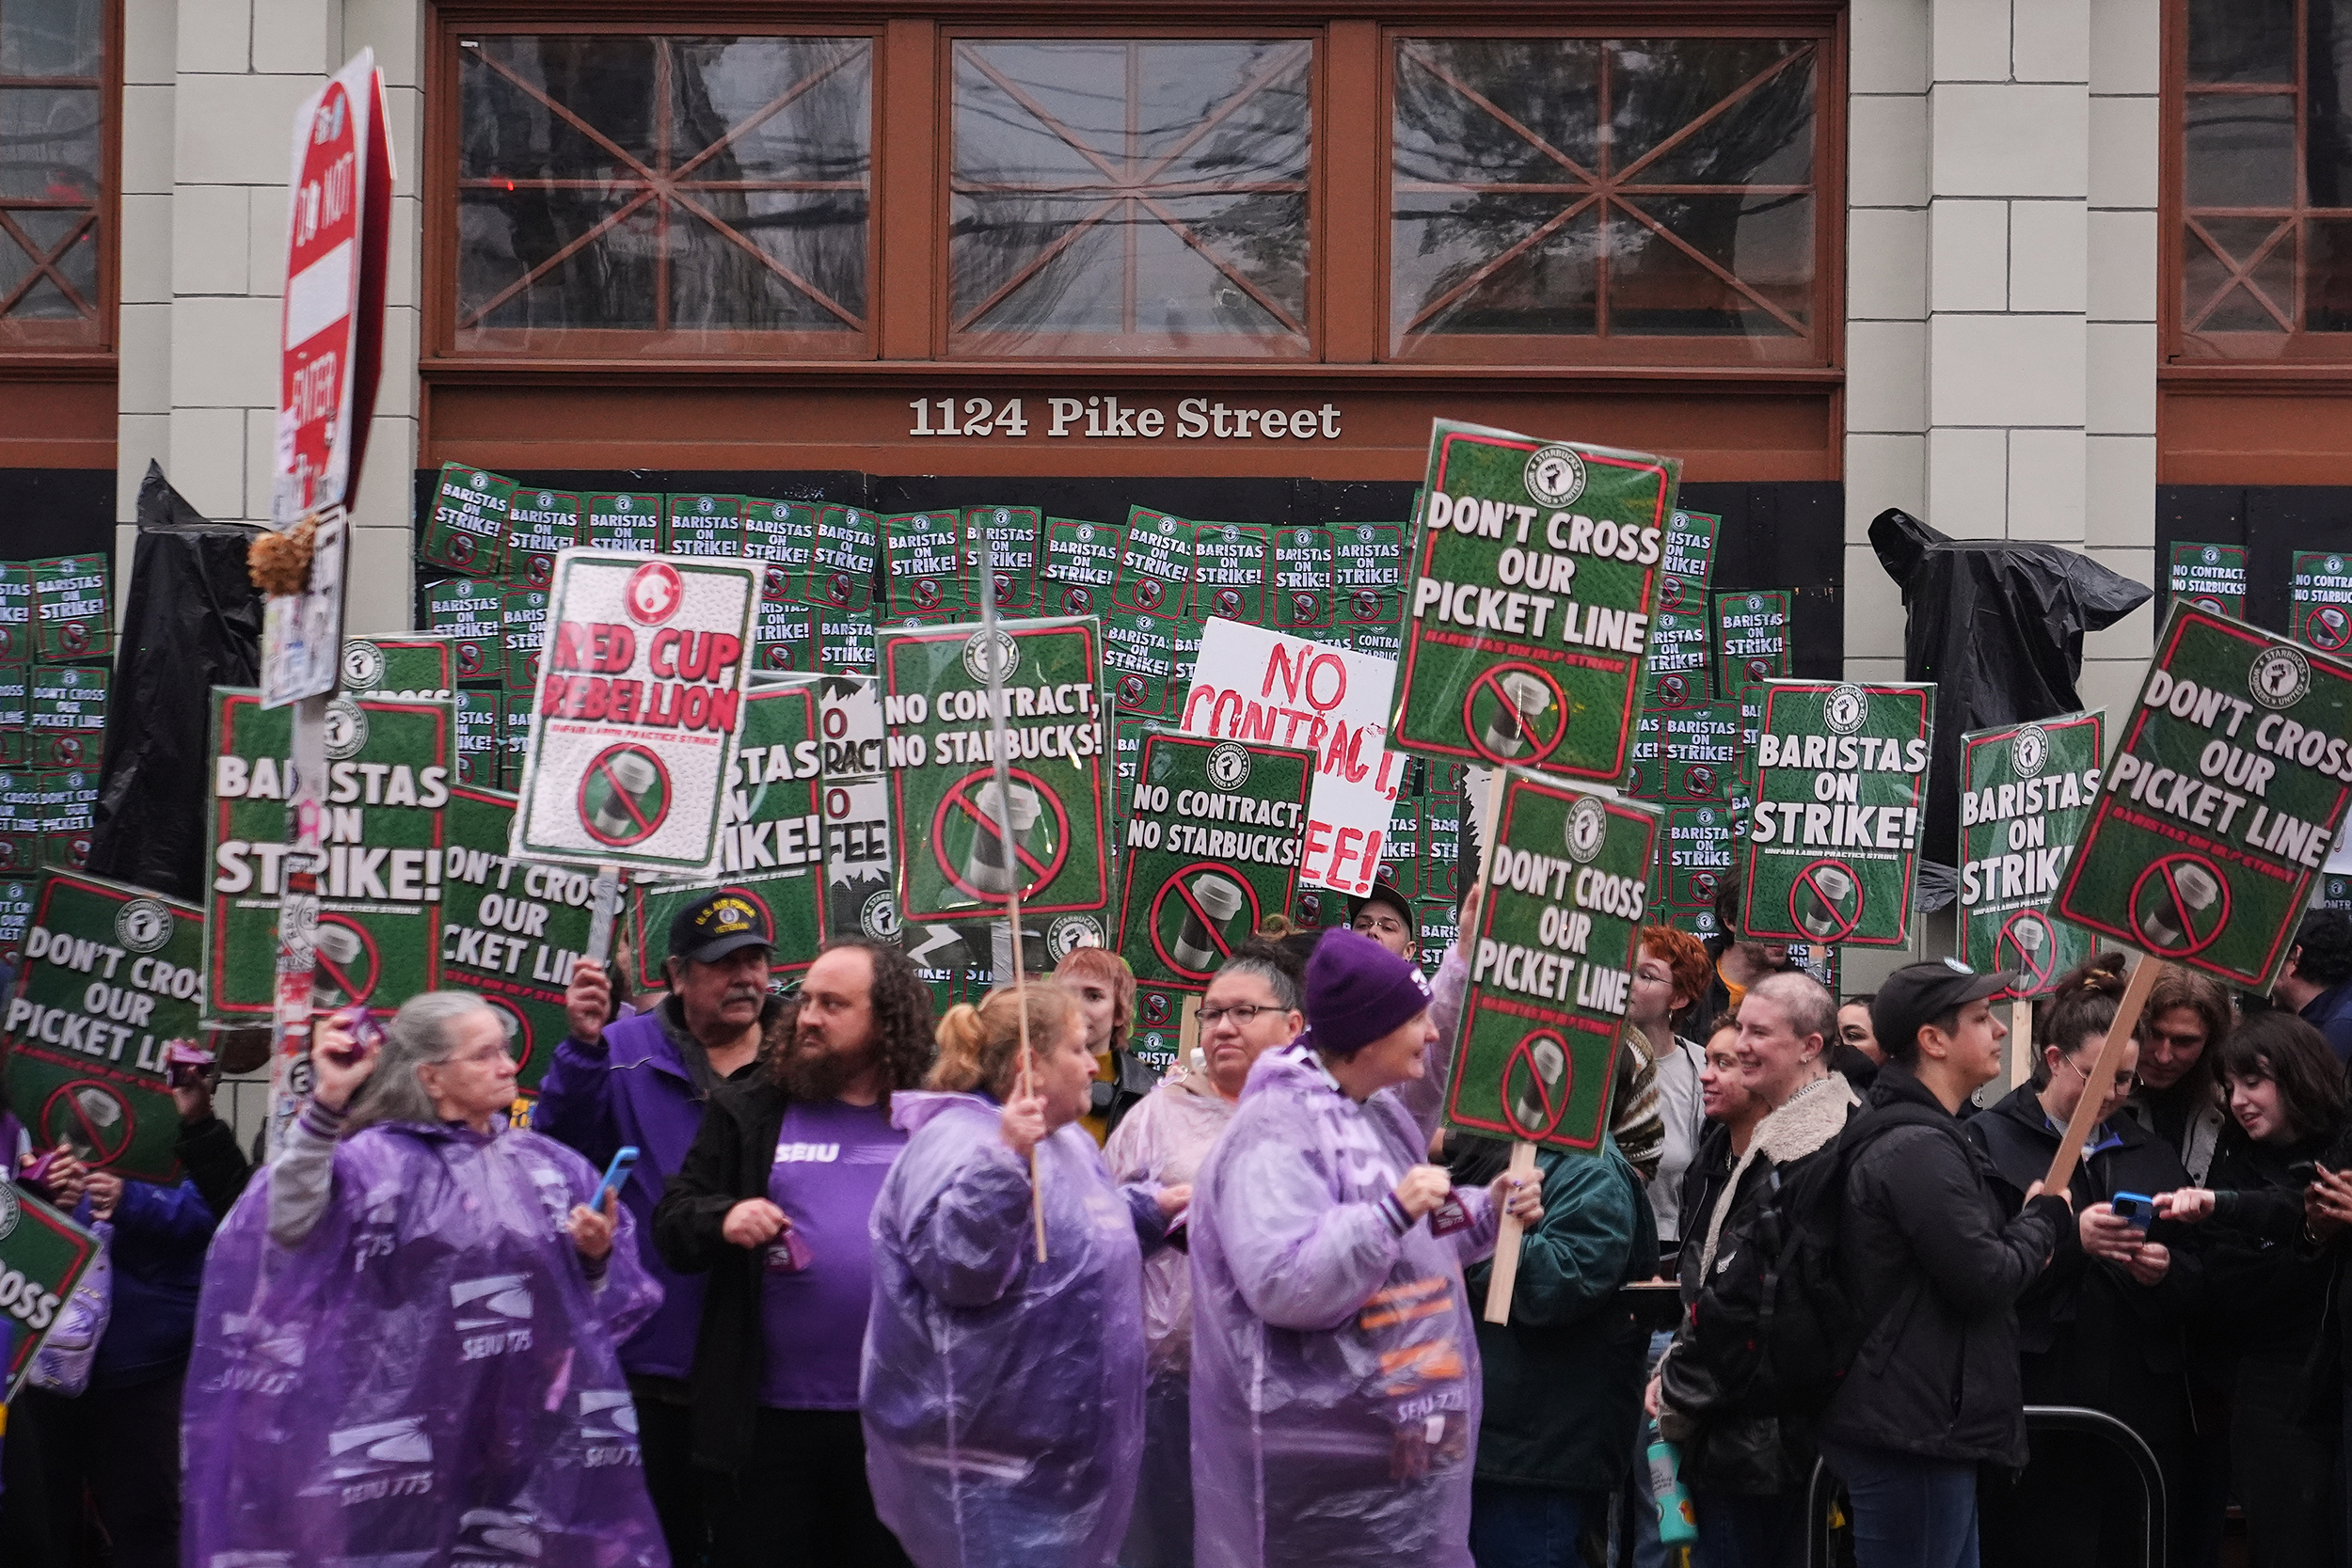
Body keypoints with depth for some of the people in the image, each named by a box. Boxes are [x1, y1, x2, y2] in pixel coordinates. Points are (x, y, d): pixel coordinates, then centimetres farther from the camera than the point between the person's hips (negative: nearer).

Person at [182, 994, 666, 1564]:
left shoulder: (549, 1164, 11)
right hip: (417, 1427, -4)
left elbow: (612, 1296, 14)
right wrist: (327, 1103, -30)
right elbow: (291, 1227, -23)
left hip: (534, 1426, 4)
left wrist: (598, 1256, -8)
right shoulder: (378, 1159, -4)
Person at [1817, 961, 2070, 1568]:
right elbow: (1984, 1280, -21)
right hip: (1912, 1433, -11)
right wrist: (2042, 1219, -4)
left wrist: (2031, 1222, 7)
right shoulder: (1919, 1149, -18)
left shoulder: (1922, 1137, 16)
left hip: (1921, 1427, 11)